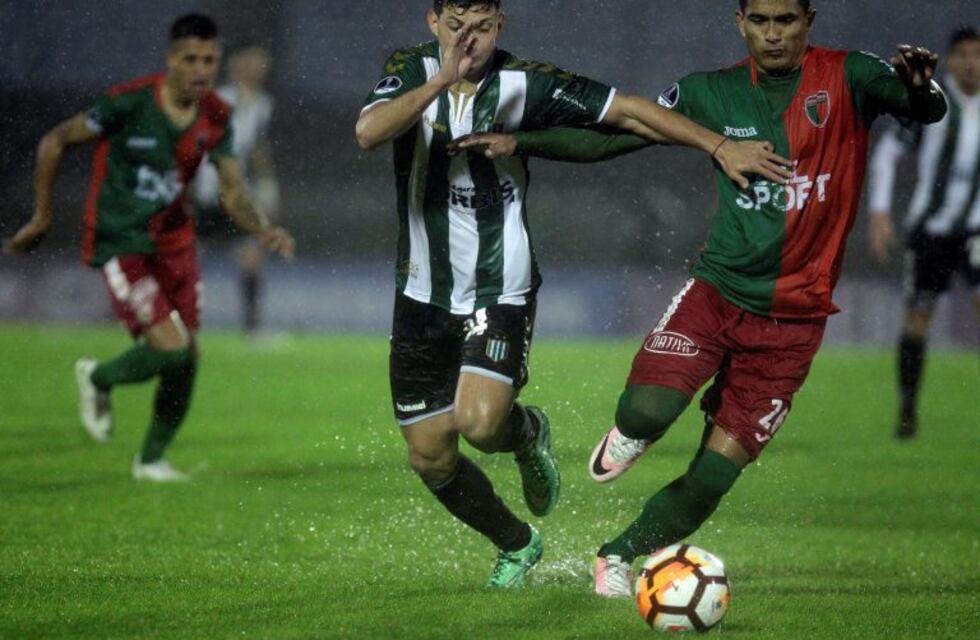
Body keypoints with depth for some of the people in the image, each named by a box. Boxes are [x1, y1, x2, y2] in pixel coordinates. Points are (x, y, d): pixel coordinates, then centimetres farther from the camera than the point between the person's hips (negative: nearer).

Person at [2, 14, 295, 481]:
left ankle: (151, 459, 25)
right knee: (171, 348, -18)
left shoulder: (216, 118, -3)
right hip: (120, 244, -6)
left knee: (187, 358, 3)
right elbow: (55, 142, -8)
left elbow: (232, 191, 0)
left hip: (174, 241, 6)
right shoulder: (129, 104, -20)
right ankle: (99, 380, 14)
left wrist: (263, 230, -21)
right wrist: (41, 218, -4)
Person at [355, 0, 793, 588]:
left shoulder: (524, 83, -8)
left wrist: (720, 146, -8)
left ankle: (528, 432, 12)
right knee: (430, 458, 4)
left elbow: (629, 111, -3)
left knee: (480, 423, -26)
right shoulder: (412, 70, -5)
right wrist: (441, 81, -36)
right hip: (424, 295, 3)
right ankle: (517, 544, 31)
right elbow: (368, 132, -25)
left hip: (501, 291, -3)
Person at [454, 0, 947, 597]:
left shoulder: (848, 79, -4)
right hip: (719, 289, 1)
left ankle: (620, 556, 21)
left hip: (793, 318, -1)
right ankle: (628, 434, 10)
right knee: (649, 409, -26)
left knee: (715, 473, -2)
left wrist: (919, 85, -40)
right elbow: (610, 136, 7)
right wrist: (520, 142, -4)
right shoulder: (711, 93, 3)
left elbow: (927, 110, -16)